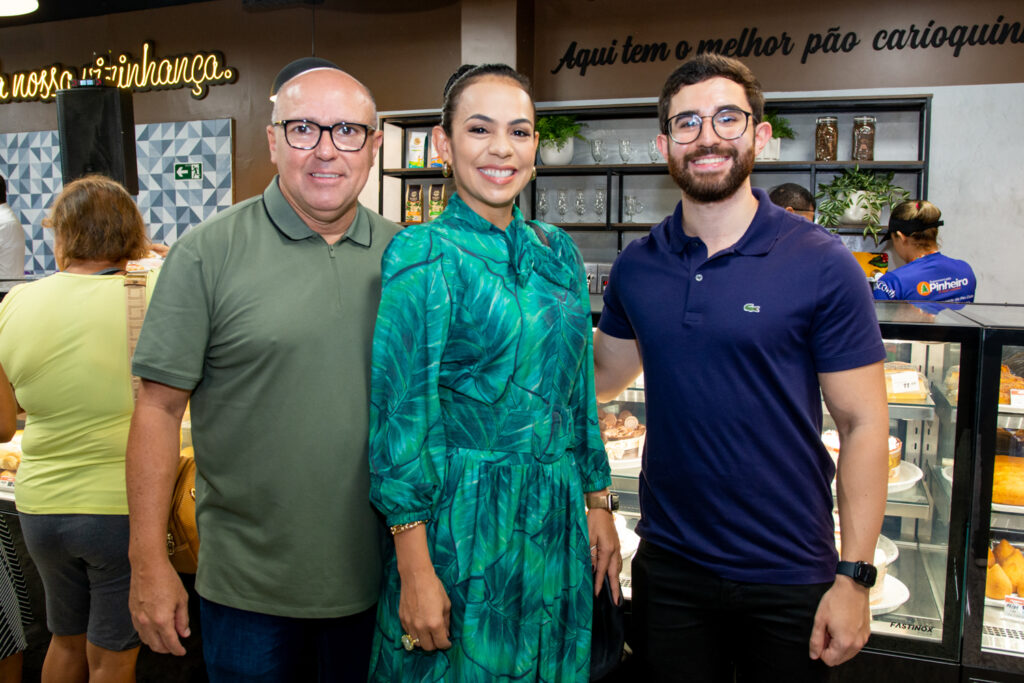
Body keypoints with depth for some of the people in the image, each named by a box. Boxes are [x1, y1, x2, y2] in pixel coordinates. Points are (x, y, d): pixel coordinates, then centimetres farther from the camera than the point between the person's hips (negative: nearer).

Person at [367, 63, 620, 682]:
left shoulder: (557, 251, 7)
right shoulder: (422, 255, -11)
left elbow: (579, 389, 12)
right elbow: (401, 414, -14)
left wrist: (598, 503, 9)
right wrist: (414, 568, -16)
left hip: (558, 518, 6)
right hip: (463, 519, -5)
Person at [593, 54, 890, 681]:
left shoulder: (821, 264, -11)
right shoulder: (637, 267, -1)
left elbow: (863, 424, -9)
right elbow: (605, 375, 14)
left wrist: (854, 577, -11)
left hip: (789, 580, -3)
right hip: (668, 565, 3)